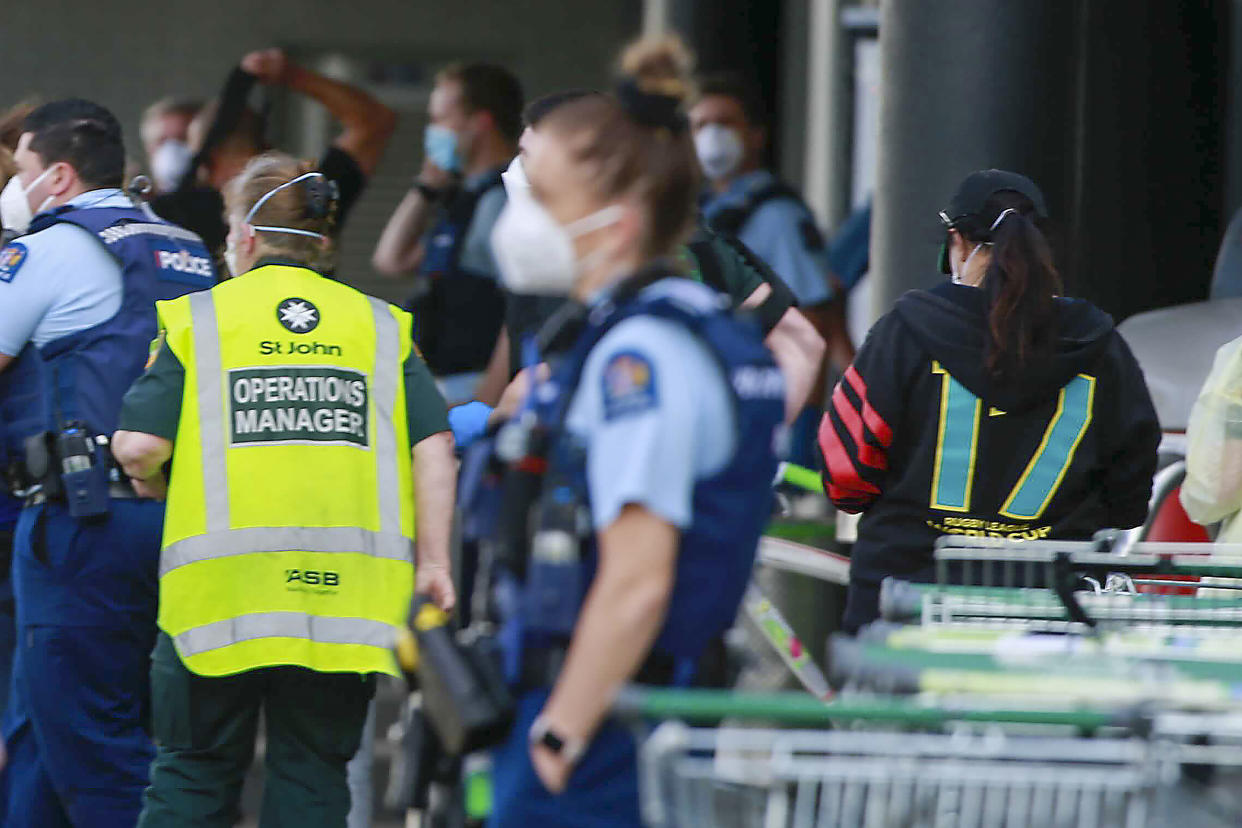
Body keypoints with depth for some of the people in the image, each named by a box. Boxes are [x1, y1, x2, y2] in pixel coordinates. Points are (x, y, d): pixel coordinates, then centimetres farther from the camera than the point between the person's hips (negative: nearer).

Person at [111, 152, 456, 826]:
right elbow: (434, 447, 1)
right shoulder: (378, 326, 11)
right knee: (313, 773, 8)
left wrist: (152, 483, 16)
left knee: (193, 771, 8)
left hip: (222, 587, -2)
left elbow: (140, 447, -5)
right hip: (345, 588, 2)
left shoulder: (199, 318, 4)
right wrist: (432, 561, 3)